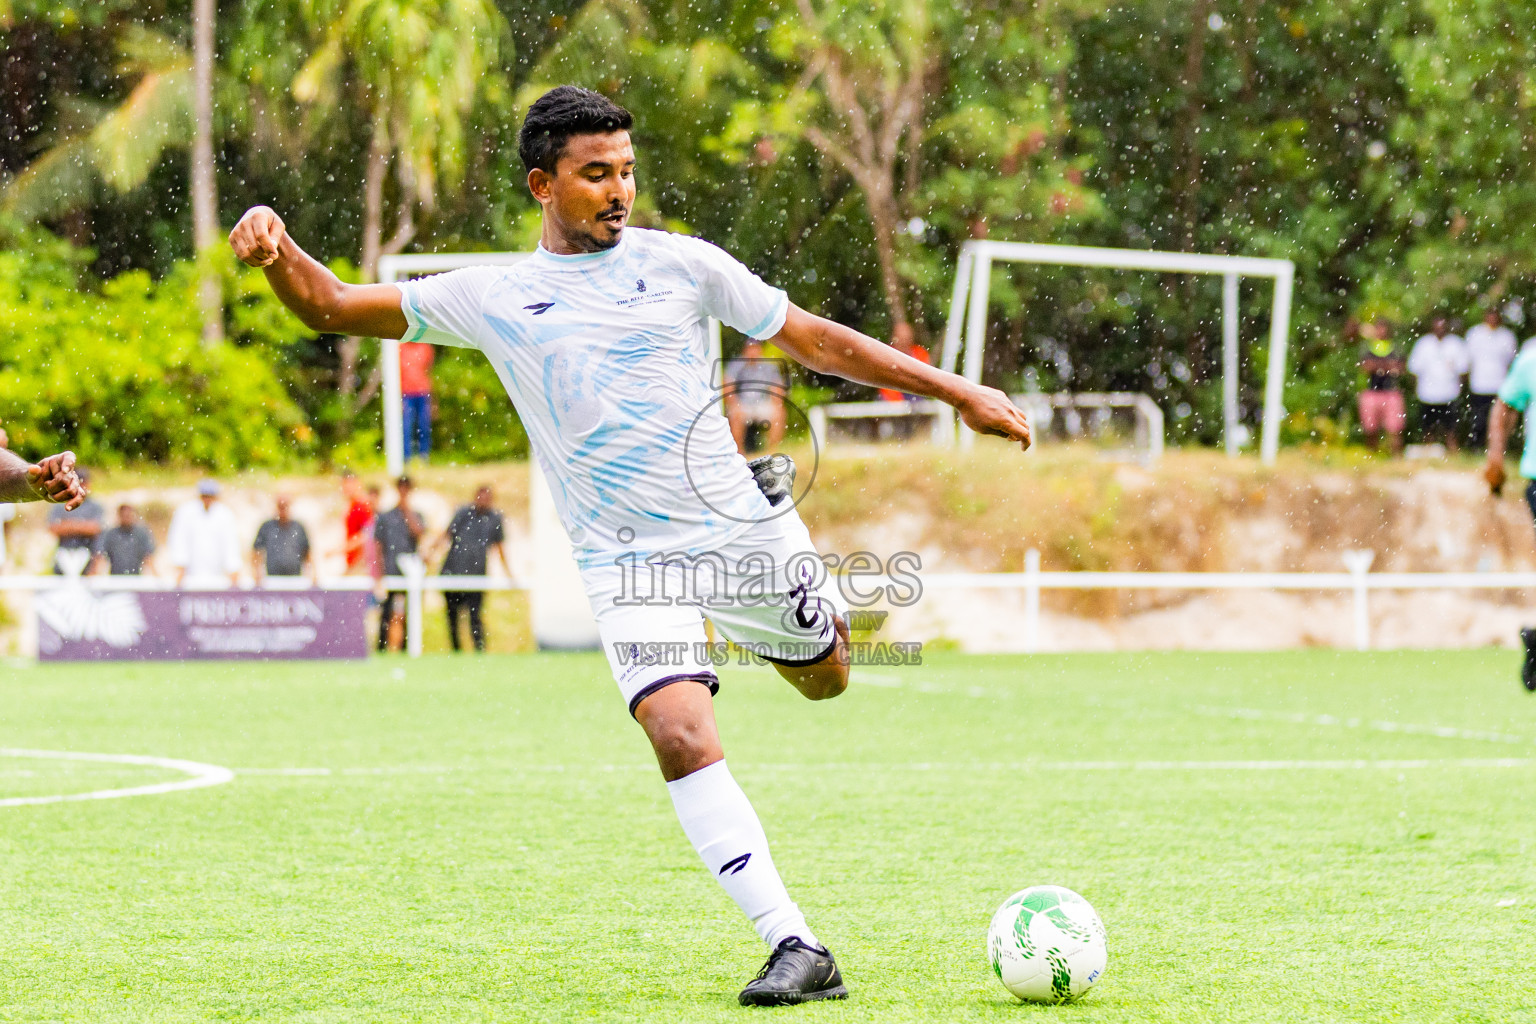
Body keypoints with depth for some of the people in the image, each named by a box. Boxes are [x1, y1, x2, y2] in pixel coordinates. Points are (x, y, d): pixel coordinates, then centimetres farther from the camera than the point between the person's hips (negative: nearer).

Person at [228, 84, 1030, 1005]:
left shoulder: (679, 264, 4)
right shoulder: (492, 297, 5)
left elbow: (814, 339, 10)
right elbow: (332, 308, 9)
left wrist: (958, 393, 9)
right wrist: (276, 246, -13)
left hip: (744, 530, 2)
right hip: (628, 564, -2)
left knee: (826, 680, 15)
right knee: (682, 737, -21)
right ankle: (798, 951, -19)